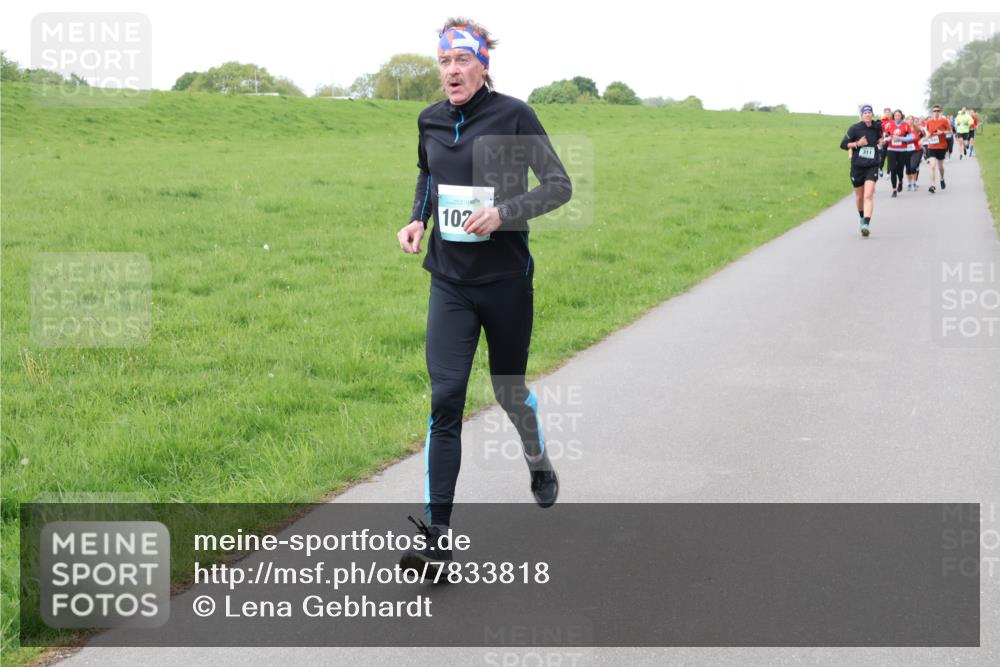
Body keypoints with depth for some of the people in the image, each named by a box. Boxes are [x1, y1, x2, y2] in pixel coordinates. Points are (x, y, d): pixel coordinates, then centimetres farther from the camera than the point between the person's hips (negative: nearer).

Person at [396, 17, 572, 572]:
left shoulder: (512, 115, -9)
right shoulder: (430, 121, 5)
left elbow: (559, 185, -7)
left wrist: (503, 213, -21)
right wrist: (416, 219, 6)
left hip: (506, 280, -3)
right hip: (449, 282, 3)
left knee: (509, 390, 13)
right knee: (445, 398, -8)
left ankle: (538, 461, 48)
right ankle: (437, 536, -8)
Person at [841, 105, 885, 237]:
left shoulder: (877, 127, 2)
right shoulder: (855, 128, -7)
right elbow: (843, 144, -5)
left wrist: (881, 142, 1)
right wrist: (857, 144, -19)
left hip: (872, 166, 0)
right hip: (857, 166, 0)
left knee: (868, 196, -16)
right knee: (859, 196, 14)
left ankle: (866, 224, -23)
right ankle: (861, 216, 44)